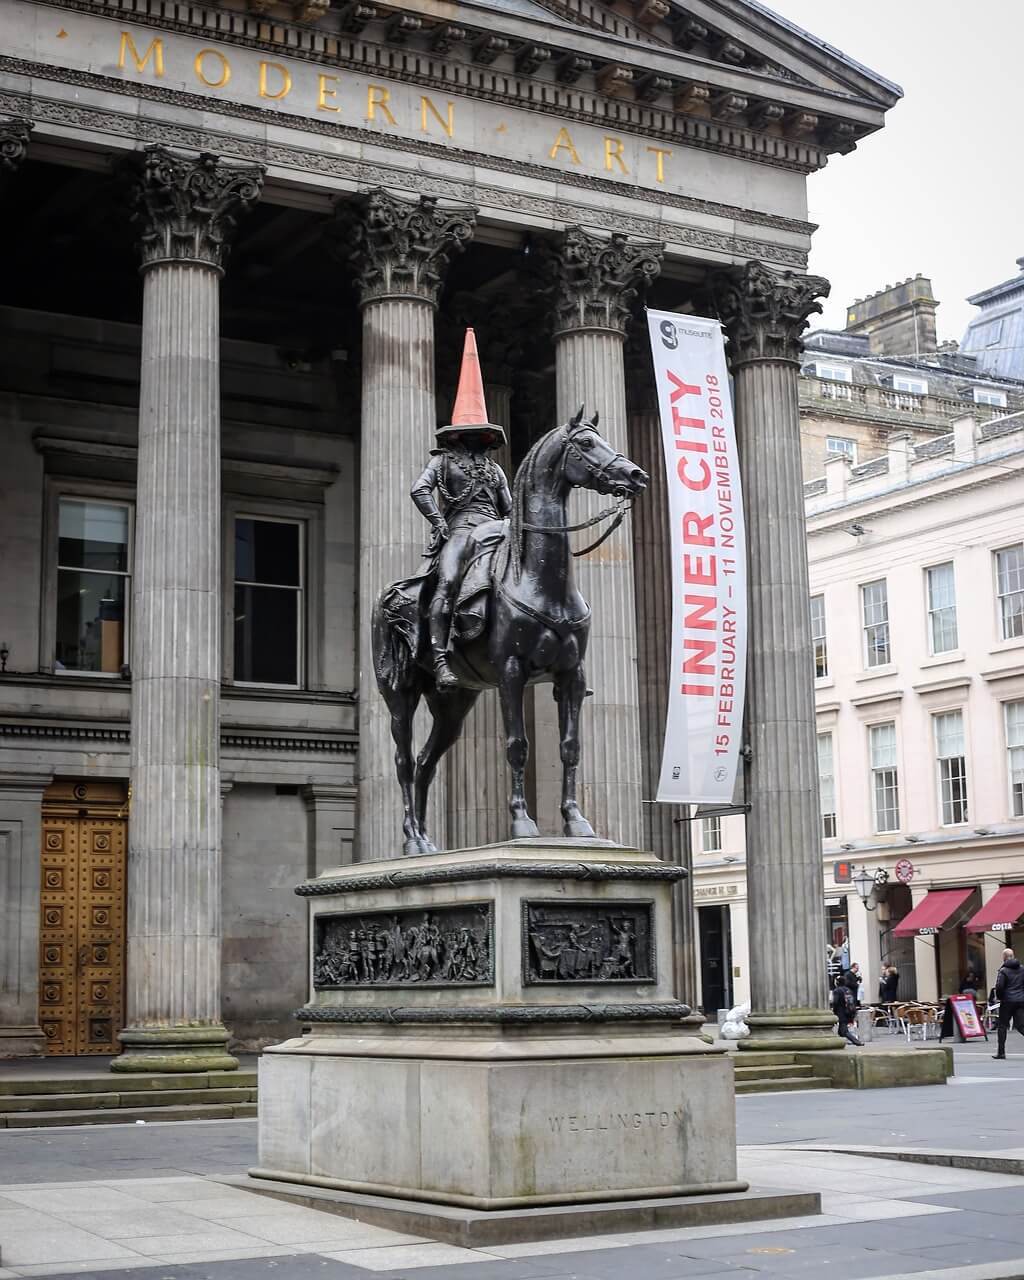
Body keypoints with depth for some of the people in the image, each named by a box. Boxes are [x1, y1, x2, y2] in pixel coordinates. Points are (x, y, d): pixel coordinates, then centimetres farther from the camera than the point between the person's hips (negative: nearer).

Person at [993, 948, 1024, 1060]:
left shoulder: (1003, 971, -7)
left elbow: (999, 987, -14)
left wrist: (999, 997, 2)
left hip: (1008, 1001, -4)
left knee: (1002, 1026, 7)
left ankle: (1001, 1052, 9)